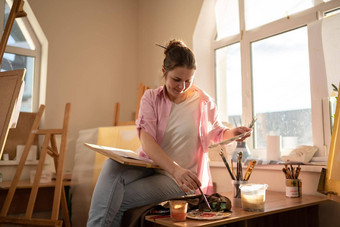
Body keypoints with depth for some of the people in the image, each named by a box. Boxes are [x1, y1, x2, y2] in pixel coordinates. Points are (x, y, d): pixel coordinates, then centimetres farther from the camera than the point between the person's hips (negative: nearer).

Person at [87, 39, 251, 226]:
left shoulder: (204, 102, -1)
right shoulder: (151, 98, -1)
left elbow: (217, 133, 16)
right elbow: (147, 140, -18)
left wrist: (233, 133, -10)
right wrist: (175, 169, -34)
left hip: (181, 177, -2)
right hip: (150, 166, 2)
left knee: (118, 201, -25)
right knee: (113, 165, -31)